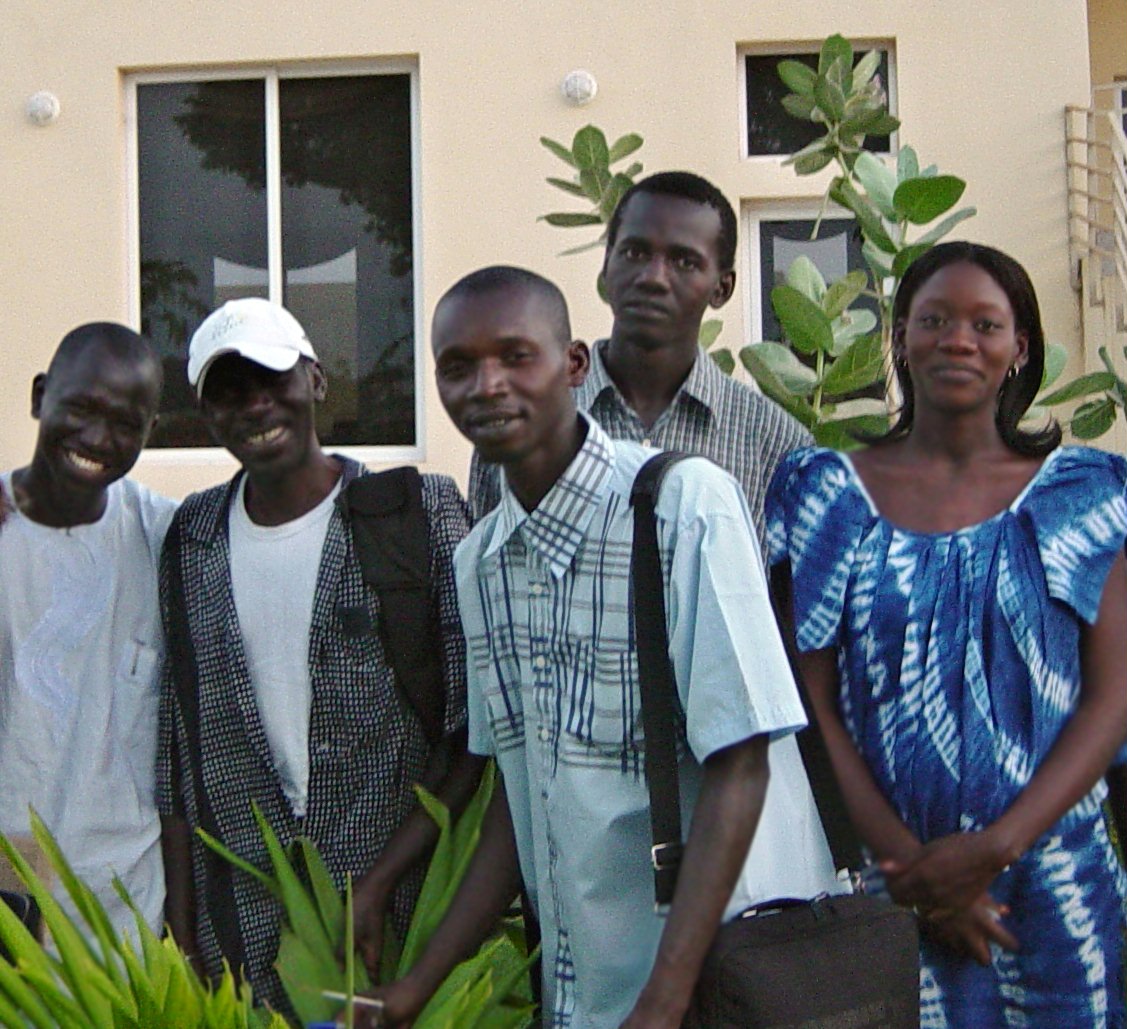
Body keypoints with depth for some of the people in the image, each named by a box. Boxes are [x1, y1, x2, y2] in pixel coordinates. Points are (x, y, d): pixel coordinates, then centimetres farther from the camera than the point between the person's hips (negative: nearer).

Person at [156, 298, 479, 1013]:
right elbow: (179, 747, 10)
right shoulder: (192, 541, 7)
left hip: (405, 912, -3)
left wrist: (377, 887, -13)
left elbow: (475, 734, -7)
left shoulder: (422, 513, -5)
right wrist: (182, 928, 5)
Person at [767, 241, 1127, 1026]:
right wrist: (903, 858, -12)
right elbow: (809, 702, -1)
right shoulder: (828, 495, 3)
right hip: (888, 891, -1)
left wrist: (994, 849, -13)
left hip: (1055, 881, 1)